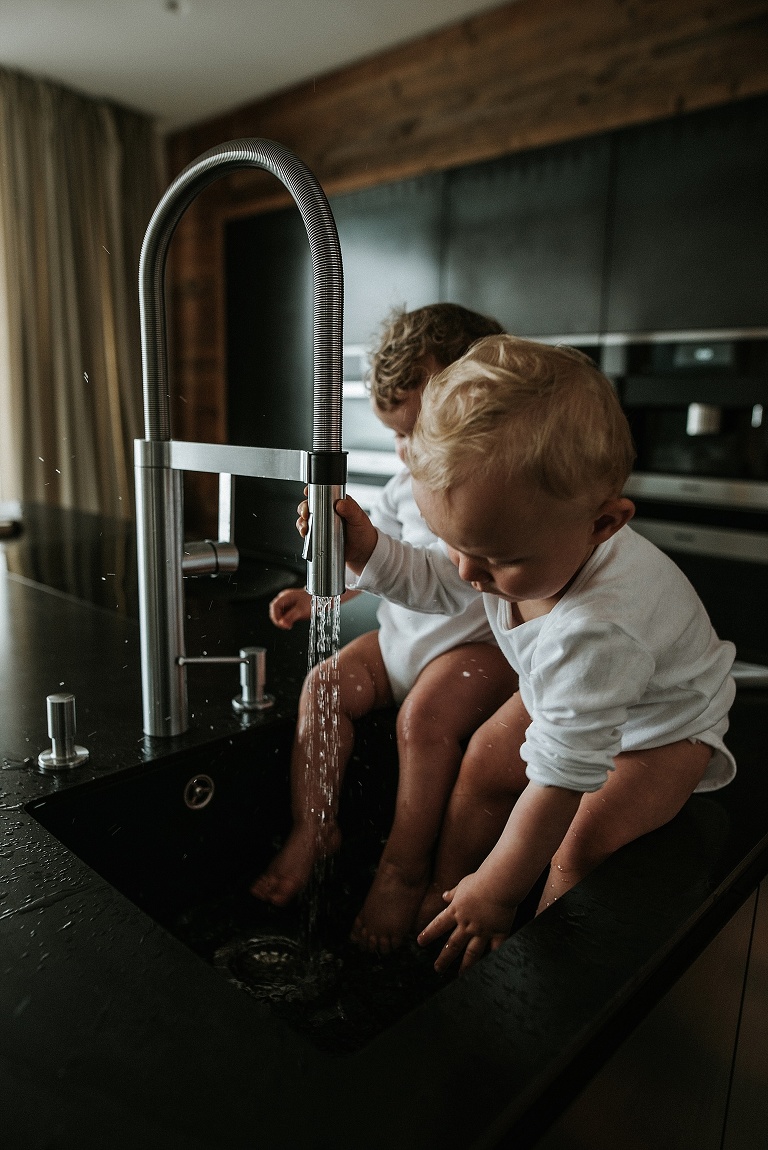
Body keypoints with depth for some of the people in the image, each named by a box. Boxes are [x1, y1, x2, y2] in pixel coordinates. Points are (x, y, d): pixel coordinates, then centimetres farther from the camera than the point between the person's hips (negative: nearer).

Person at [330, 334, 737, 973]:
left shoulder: (597, 631, -47)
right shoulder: (517, 541, -24)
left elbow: (559, 777, -39)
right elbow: (431, 583, -4)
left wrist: (496, 888, -28)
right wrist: (366, 548, -22)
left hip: (665, 725, -7)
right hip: (571, 696, 7)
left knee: (584, 842, -22)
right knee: (482, 766, -1)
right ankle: (441, 895, 19)